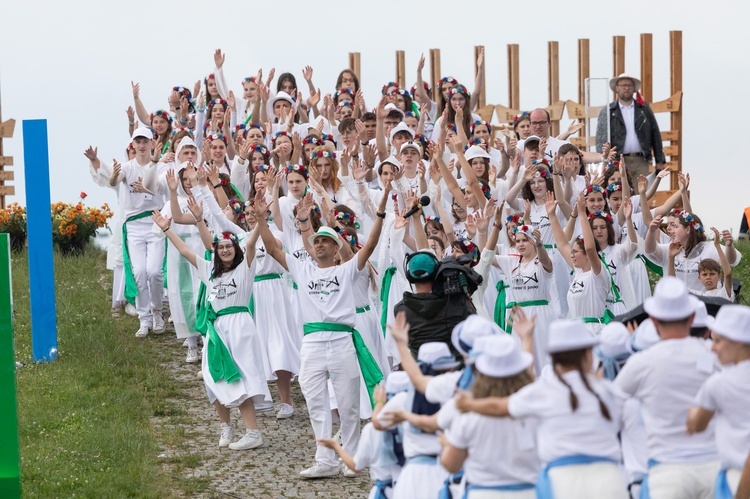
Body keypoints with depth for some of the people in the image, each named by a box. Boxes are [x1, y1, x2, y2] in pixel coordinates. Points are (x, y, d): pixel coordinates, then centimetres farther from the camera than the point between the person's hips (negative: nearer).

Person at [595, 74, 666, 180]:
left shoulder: (644, 109, 13)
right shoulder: (607, 112, 6)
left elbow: (655, 135, 12)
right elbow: (601, 140, 0)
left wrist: (660, 162, 6)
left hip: (641, 161, 2)